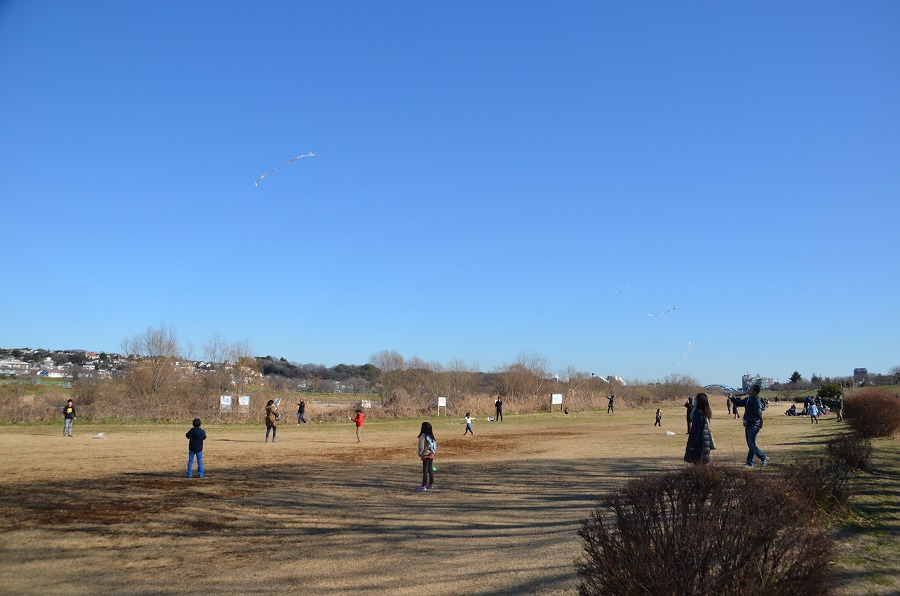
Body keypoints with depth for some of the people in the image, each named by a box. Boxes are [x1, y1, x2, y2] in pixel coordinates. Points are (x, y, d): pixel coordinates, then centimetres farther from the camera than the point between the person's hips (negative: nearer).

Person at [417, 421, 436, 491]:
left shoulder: (422, 436, -16)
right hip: (431, 454, 8)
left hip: (426, 455, -7)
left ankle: (423, 486, -6)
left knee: (425, 470, -6)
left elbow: (421, 446, -16)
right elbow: (435, 445, 12)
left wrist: (420, 454, -3)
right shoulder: (431, 436, 7)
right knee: (430, 469, 14)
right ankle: (431, 484, 21)